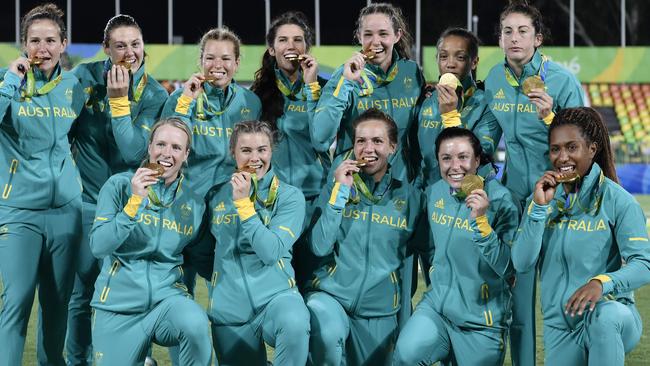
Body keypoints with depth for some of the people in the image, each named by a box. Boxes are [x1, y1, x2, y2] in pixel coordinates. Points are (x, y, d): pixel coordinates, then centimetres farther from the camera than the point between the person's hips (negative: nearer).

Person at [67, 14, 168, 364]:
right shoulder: (84, 77, -5)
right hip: (88, 201, 0)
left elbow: (134, 152, -16)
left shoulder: (155, 95, -5)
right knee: (82, 292, 2)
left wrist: (118, 101, -22)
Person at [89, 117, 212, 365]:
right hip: (119, 302, 0)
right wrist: (135, 201, -18)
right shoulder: (119, 185, -3)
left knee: (196, 325, -32)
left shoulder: (194, 203, 5)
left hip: (167, 295, 1)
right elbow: (98, 247, -13)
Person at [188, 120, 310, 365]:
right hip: (230, 310, 4)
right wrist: (225, 281, 8)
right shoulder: (216, 196, 6)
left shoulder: (289, 197, -2)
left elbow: (271, 252, -16)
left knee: (295, 324, -37)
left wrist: (244, 203, -15)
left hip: (276, 295, -4)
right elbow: (200, 254, 17)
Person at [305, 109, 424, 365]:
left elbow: (409, 260, 12)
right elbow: (320, 247, -12)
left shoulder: (408, 196, 2)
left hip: (380, 311, 3)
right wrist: (340, 191, -14)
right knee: (327, 334, -33)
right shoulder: (337, 187, 0)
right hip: (331, 295, -2)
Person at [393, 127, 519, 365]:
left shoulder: (500, 200, -14)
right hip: (437, 305, 3)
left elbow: (505, 267, -21)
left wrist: (481, 220, -29)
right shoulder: (434, 193, 1)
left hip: (481, 320, -3)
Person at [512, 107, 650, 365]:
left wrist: (602, 283, -34)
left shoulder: (617, 201, -7)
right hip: (559, 325, 5)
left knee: (604, 315, -38)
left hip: (611, 320, -5)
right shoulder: (543, 198, 7)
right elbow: (522, 263, -3)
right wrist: (539, 208, -13)